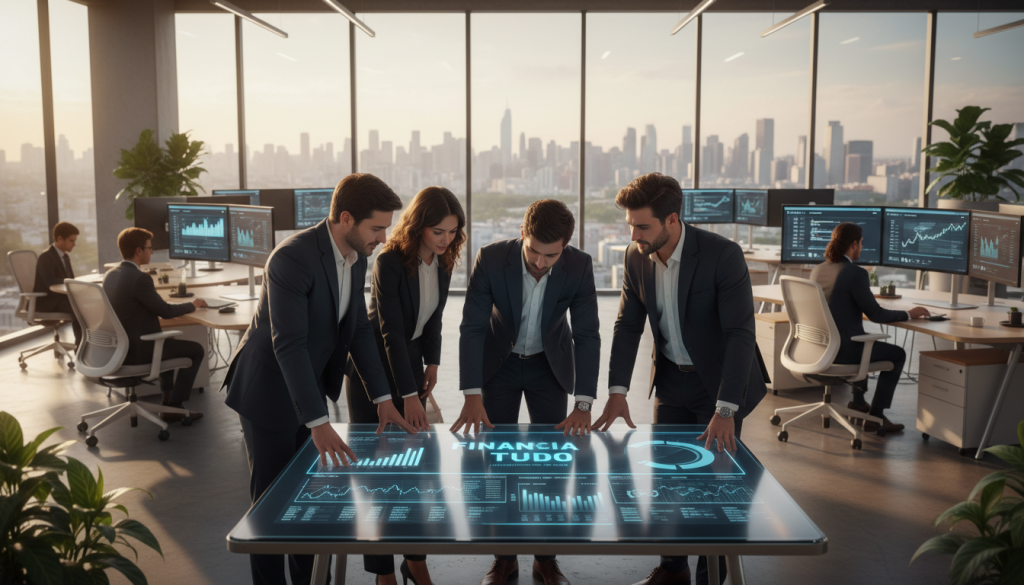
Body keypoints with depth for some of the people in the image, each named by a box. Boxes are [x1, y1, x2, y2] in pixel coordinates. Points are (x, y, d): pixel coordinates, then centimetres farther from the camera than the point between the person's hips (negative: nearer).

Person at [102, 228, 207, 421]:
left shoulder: (110, 275, 4)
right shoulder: (139, 278, -22)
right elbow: (166, 311, -16)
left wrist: (154, 297, 18)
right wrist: (193, 305, 0)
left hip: (118, 346, 9)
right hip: (138, 350, -9)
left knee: (168, 341, 33)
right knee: (196, 350, 5)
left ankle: (168, 399, 33)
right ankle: (173, 407, 8)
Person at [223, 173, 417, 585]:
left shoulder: (356, 257, -2)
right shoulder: (293, 258, -28)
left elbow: (358, 328, 4)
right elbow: (288, 345, -33)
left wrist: (383, 398, 0)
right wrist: (319, 424, -37)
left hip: (309, 389, 8)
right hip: (269, 393, -7)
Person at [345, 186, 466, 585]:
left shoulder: (443, 261, -5)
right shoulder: (390, 262, -25)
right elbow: (391, 331, -27)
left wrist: (432, 363, 2)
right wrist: (409, 395, -28)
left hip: (410, 358, 6)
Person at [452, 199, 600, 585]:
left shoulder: (579, 267, -23)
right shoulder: (491, 259, -26)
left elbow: (587, 335, -20)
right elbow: (472, 328, -22)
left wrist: (584, 404, -28)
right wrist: (472, 395, -30)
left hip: (550, 365, 1)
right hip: (499, 364, 0)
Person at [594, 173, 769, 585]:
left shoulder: (723, 255, -25)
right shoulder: (636, 257, -8)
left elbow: (740, 333, -28)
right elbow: (627, 325, -2)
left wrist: (725, 410, -34)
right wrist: (617, 391, -11)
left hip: (719, 381, -5)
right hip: (671, 380, 5)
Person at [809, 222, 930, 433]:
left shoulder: (817, 269, 3)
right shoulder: (855, 273, -19)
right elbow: (876, 314, -14)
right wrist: (908, 314, 2)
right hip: (842, 349, -8)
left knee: (863, 342, 37)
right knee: (897, 354, 13)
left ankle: (858, 400, 43)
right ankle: (875, 416, 13)